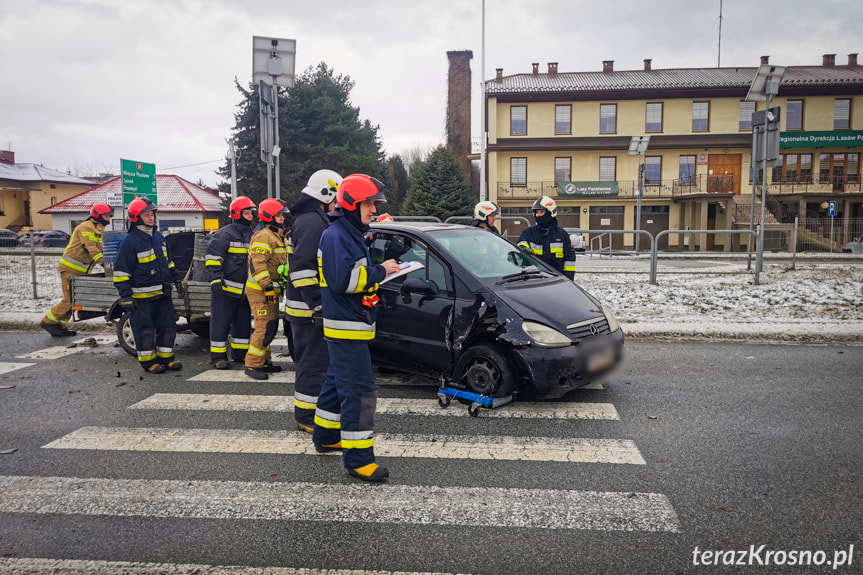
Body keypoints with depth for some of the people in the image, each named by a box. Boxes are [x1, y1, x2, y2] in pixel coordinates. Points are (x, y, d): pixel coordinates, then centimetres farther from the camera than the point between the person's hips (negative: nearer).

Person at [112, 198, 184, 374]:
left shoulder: (159, 237, 11)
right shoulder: (129, 242, -12)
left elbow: (168, 262, 22)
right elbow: (121, 271, -12)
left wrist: (177, 280, 18)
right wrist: (125, 296, -16)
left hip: (162, 293, 7)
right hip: (142, 297, -7)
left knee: (168, 326, 10)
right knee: (145, 330, 2)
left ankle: (166, 358, 22)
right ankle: (148, 362, 15)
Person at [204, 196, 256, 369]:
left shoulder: (252, 235, 16)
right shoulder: (225, 234, -9)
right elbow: (213, 257, -13)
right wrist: (216, 279, -20)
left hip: (244, 290, 8)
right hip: (225, 288, -8)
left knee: (243, 323, 14)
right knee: (221, 323, -1)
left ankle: (240, 353, 25)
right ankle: (218, 356, 5)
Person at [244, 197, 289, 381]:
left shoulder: (277, 235, 18)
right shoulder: (263, 235, -15)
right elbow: (257, 264, -24)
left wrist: (272, 287, 25)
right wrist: (267, 287, -26)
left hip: (270, 290, 10)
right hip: (260, 290, -10)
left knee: (271, 327, 15)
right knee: (265, 328, -12)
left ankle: (264, 362, 24)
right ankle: (252, 365, -5)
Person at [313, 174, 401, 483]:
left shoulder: (351, 234, 16)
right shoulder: (336, 235, -16)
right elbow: (342, 280, -26)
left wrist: (378, 273, 4)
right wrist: (379, 271, -19)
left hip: (350, 324, 11)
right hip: (346, 326, -11)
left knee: (337, 382, 20)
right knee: (359, 390, -10)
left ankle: (325, 436, 35)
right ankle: (357, 457, -5)